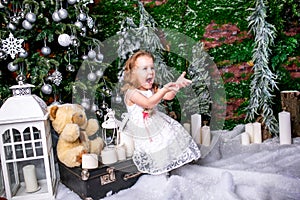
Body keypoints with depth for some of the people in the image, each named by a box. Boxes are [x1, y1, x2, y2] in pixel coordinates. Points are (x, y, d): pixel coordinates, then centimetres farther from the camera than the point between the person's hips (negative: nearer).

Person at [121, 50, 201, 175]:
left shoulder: (152, 89, 2)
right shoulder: (131, 92, -23)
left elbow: (168, 96, -7)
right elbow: (148, 103, -38)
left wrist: (176, 85, -27)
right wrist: (164, 89, -49)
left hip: (156, 124, 7)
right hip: (141, 130, -7)